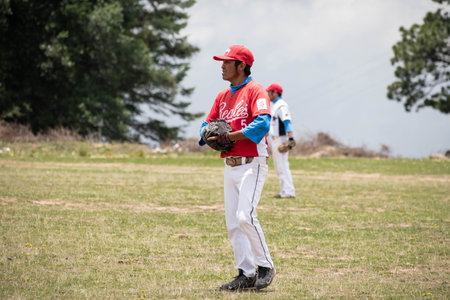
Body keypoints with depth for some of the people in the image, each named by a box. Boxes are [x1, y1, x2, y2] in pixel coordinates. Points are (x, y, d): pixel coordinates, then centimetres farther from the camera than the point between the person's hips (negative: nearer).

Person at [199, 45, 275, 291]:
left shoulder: (255, 91, -7)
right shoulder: (223, 96, 17)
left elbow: (262, 124, -21)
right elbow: (208, 125, 19)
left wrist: (229, 136, -21)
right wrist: (209, 136, -5)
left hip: (252, 164, -8)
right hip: (230, 166, 8)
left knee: (245, 216, -19)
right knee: (233, 223, 5)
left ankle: (265, 267, -5)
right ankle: (246, 274, 11)